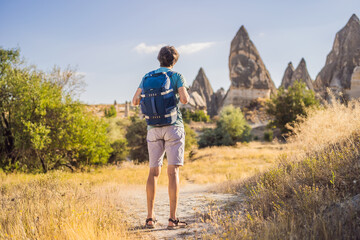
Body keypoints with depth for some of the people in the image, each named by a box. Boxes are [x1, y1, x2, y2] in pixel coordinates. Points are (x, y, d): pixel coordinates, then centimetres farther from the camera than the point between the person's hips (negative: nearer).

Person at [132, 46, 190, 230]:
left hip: (153, 128, 4)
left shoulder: (148, 77, 9)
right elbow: (184, 99, -16)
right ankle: (172, 219, -11)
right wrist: (184, 93, 8)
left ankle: (150, 218, 7)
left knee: (154, 171, 11)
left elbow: (135, 101, 6)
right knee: (173, 171, -6)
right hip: (173, 126, -3)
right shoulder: (177, 77, -2)